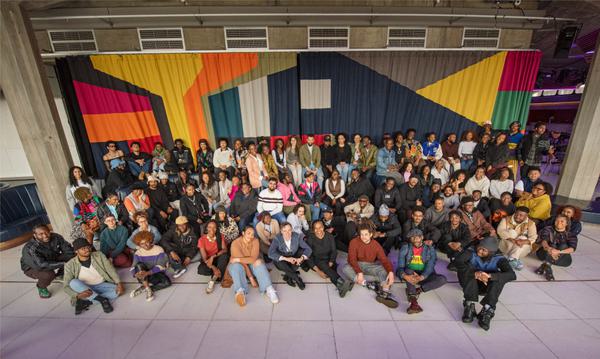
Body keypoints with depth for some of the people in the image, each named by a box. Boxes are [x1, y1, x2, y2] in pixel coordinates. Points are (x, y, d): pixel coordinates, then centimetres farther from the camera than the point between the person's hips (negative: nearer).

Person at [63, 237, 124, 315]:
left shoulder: (99, 255, -7)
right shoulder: (70, 265, -9)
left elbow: (110, 269, -9)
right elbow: (66, 286, -11)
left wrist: (119, 283, -24)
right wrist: (78, 295, -32)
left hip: (101, 286, 1)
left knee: (118, 290, -25)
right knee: (74, 282, -31)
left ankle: (85, 302, -26)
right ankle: (102, 299, -32)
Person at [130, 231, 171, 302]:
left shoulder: (159, 250, -12)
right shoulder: (138, 253, -3)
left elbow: (160, 266, -18)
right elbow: (134, 267, -10)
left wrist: (147, 273, -33)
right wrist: (136, 274, -33)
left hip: (157, 274, -2)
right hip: (143, 276, 2)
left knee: (167, 282, -31)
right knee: (139, 265, -28)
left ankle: (143, 288, -15)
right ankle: (148, 289, -25)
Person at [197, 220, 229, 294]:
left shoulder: (220, 236, -7)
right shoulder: (202, 239, -14)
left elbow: (224, 250, -17)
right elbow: (204, 257, -19)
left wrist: (213, 256, -32)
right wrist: (213, 268, -32)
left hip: (218, 259, 1)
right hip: (208, 260, -1)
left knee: (225, 255, -33)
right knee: (201, 270, -33)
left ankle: (213, 279, -25)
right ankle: (219, 272, -7)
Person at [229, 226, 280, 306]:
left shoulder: (255, 241, -16)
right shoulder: (235, 243, -22)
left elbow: (253, 259, -25)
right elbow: (242, 263, -25)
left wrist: (238, 259, -30)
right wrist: (250, 277, -28)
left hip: (251, 264, 2)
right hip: (238, 264, -1)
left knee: (259, 263, -29)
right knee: (237, 267, -34)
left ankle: (269, 289, -39)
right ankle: (240, 291, -52)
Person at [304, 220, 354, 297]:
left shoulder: (330, 237, -1)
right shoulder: (310, 238, -10)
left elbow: (334, 251, -2)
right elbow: (308, 256, -13)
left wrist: (330, 263, -21)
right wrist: (317, 270, -24)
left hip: (328, 260, 4)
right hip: (316, 262, -4)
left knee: (334, 267, -28)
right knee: (323, 264, -34)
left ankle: (340, 287, -48)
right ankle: (341, 282, -50)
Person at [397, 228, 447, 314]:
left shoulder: (430, 249, -2)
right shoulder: (405, 248, -5)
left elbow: (430, 266, -15)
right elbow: (400, 266, -14)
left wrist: (421, 277, -34)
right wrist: (405, 276, -37)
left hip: (424, 276, 1)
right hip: (409, 275, -1)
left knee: (442, 279, -24)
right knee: (409, 271, -34)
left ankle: (417, 290, -27)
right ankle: (413, 301, -43)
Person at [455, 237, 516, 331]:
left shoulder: (499, 259, -15)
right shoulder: (471, 253, -18)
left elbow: (512, 275, -30)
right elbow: (457, 261, -34)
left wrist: (489, 276, -44)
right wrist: (475, 274, -43)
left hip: (487, 287, 1)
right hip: (470, 285, -1)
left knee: (498, 276, -28)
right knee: (467, 266, -30)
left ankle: (487, 310, -33)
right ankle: (470, 305, -33)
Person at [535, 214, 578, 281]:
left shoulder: (570, 235, 2)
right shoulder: (548, 229, 2)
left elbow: (572, 248, -16)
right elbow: (543, 240, -16)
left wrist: (559, 252, -36)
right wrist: (549, 248, -38)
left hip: (562, 258, 0)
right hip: (545, 254, 0)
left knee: (563, 245, -26)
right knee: (553, 245, -27)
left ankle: (546, 265, -43)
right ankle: (547, 268, -45)